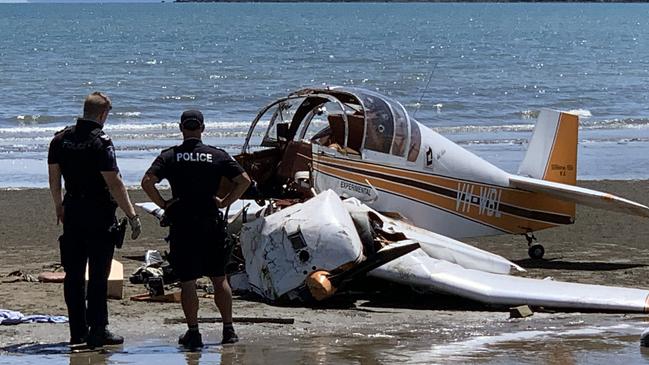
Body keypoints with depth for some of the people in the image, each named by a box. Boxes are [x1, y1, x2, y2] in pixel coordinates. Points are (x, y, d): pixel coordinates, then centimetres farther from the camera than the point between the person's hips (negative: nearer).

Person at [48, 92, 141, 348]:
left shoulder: (60, 140, 5)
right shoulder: (101, 143, -15)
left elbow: (54, 177, 12)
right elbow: (114, 183, -18)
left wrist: (59, 207, 26)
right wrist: (132, 215, -15)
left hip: (72, 213, 6)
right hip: (99, 216, -6)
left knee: (74, 275, 10)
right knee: (98, 275, -2)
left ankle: (77, 331, 14)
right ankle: (97, 330, -3)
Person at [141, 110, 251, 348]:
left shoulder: (169, 157, 0)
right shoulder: (218, 156, 2)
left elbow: (147, 182, -12)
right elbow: (244, 181, -3)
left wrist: (163, 204, -1)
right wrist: (224, 202, 4)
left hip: (181, 225, -1)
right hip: (211, 223, 1)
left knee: (187, 282, 3)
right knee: (220, 279, 12)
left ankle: (193, 333, 2)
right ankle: (228, 330, 11)